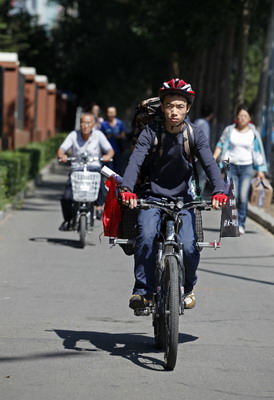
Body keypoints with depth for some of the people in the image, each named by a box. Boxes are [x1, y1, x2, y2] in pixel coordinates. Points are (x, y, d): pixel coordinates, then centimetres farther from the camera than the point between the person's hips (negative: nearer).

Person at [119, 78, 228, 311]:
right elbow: (136, 161, -20)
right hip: (153, 196, -1)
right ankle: (143, 290, -14)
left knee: (188, 247, -19)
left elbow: (209, 163, -16)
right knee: (147, 236, -29)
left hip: (183, 199, 1)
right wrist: (127, 188, -39)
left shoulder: (195, 134, -5)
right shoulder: (151, 132, -8)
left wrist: (219, 191, -35)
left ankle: (188, 287, 13)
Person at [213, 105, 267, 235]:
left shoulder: (253, 133, 3)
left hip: (247, 166, 0)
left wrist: (260, 170, 4)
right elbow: (221, 145, 6)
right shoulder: (229, 130, 4)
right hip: (232, 165, 0)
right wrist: (214, 157, -10)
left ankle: (241, 224, -1)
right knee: (233, 196, -7)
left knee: (243, 196, -10)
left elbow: (258, 152, 6)